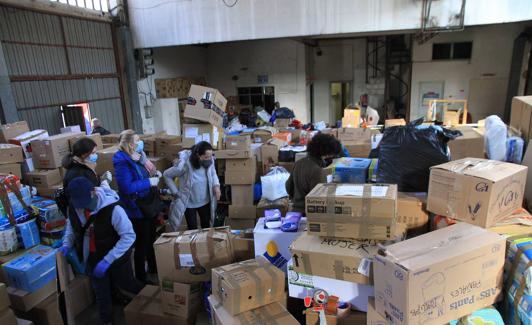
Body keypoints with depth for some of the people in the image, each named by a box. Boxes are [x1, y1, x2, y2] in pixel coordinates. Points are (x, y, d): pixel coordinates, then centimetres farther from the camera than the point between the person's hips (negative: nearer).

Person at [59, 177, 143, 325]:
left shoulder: (112, 209, -34)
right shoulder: (73, 207, -14)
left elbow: (129, 236, -30)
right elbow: (72, 225, 10)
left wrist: (107, 260, -33)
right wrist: (67, 243, -5)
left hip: (116, 257, -4)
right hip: (93, 258, 5)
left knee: (125, 284, 18)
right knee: (101, 292, 20)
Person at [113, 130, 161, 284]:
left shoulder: (139, 156, 5)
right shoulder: (122, 162, -23)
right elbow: (127, 187, -31)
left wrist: (155, 174, 0)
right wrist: (150, 182, -26)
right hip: (137, 209, -9)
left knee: (151, 239, 23)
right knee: (142, 243, 6)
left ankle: (153, 268, 43)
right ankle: (141, 276, 25)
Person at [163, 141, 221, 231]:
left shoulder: (210, 161, -17)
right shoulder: (184, 164, -29)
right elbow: (166, 175, -13)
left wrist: (216, 185, -13)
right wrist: (175, 192, -12)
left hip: (205, 201, 4)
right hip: (189, 203, -4)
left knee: (206, 227, 20)